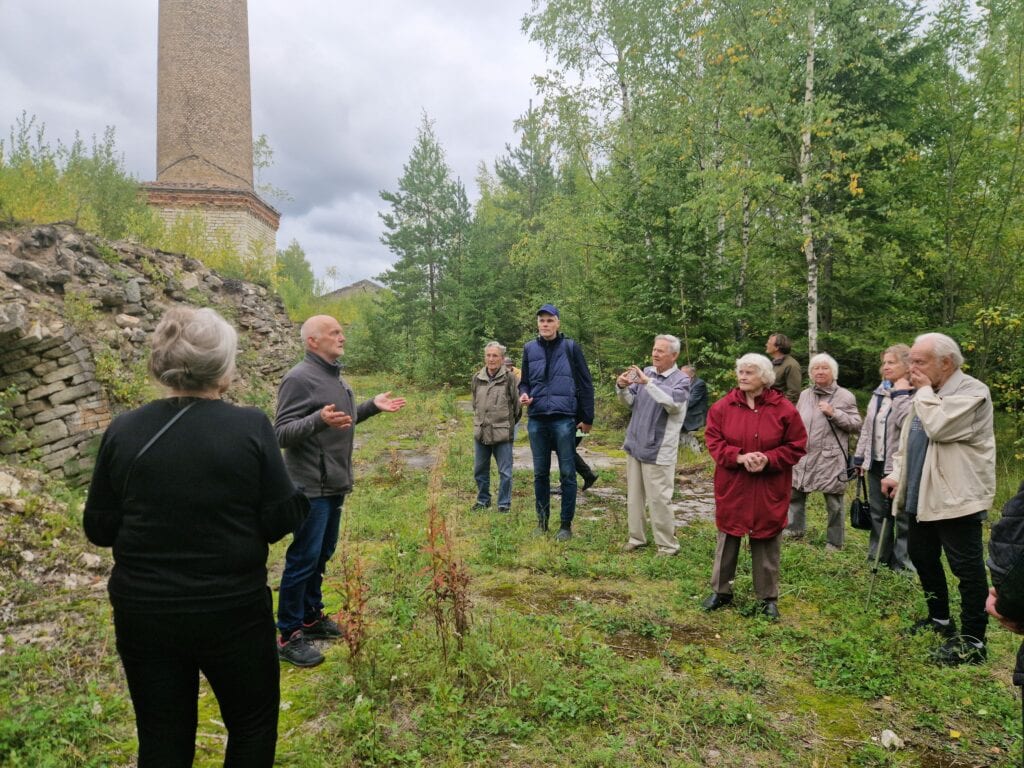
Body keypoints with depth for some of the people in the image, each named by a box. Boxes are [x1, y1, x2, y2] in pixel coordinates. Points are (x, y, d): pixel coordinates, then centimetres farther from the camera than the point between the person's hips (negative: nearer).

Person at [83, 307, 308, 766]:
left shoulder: (123, 431, -6)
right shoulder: (250, 427, -15)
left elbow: (99, 529, 2)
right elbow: (279, 521, -12)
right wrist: (304, 497, 8)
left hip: (143, 612, 3)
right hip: (233, 610, -3)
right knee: (253, 726, 20)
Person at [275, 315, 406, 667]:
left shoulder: (335, 377, 12)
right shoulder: (299, 378, -17)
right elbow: (282, 433, -21)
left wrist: (372, 406, 12)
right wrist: (319, 419, -36)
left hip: (334, 484, 9)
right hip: (311, 487, -9)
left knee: (322, 555, 18)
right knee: (303, 558, -2)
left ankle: (311, 616, 32)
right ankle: (288, 635, 9)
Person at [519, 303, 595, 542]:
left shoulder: (571, 347, 0)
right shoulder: (529, 349, 8)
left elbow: (585, 384, 2)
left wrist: (587, 418, 1)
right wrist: (523, 394, -6)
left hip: (564, 419, -3)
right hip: (537, 420, 3)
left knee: (567, 474, 2)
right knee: (540, 474, 10)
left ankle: (566, 525, 12)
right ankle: (542, 522, 22)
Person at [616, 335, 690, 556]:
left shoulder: (681, 380, -9)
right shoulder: (646, 371, 8)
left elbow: (673, 403, -28)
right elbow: (630, 401, 7)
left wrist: (648, 383, -33)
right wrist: (622, 388, -14)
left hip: (658, 451, -6)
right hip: (635, 445, 6)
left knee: (658, 499, -2)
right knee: (633, 496, 14)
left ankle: (667, 545, 10)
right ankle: (636, 537, 27)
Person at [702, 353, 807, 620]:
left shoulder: (784, 409, -6)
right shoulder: (723, 407, -3)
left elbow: (796, 446, -4)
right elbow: (713, 441, -4)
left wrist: (768, 459, -19)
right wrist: (739, 457, -20)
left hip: (768, 490, -1)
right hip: (731, 487, 1)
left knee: (766, 543, 10)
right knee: (727, 539, 11)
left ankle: (768, 598, 26)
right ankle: (721, 591, 27)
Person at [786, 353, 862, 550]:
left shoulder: (845, 396, -4)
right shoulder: (805, 395, 11)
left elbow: (856, 424, -7)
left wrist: (834, 413, -18)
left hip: (830, 458, -5)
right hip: (803, 455, 5)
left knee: (834, 502, 3)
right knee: (795, 493, 16)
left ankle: (835, 541, 17)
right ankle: (795, 529, 35)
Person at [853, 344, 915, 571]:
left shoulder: (915, 394, -12)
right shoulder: (879, 392, 11)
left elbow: (908, 424, -28)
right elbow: (867, 427, 15)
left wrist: (900, 395, -20)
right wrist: (860, 457, 13)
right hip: (876, 463, 7)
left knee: (902, 515, 3)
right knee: (878, 513, 16)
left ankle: (903, 562, 14)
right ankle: (878, 556, 28)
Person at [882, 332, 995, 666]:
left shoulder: (972, 392, -14)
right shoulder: (927, 395, 13)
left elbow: (939, 427, -27)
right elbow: (908, 439, 19)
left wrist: (924, 390, -15)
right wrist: (897, 474, 9)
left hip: (956, 497, -9)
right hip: (921, 494, 9)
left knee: (966, 567, 0)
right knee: (921, 556, 18)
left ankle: (973, 640, 11)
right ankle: (940, 618, 35)